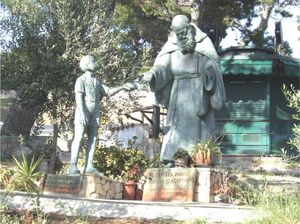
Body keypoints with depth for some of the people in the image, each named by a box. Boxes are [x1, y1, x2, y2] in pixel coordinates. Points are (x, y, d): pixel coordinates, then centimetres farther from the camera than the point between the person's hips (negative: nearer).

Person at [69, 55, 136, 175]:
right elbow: (78, 98, -13)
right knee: (78, 138, -9)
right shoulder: (81, 80, -4)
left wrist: (122, 87, 3)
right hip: (83, 112, -7)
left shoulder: (97, 81, 16)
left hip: (94, 113, 7)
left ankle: (89, 167, 0)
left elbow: (108, 92, 13)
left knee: (92, 139, 1)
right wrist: (82, 114, -22)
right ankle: (73, 167, -10)